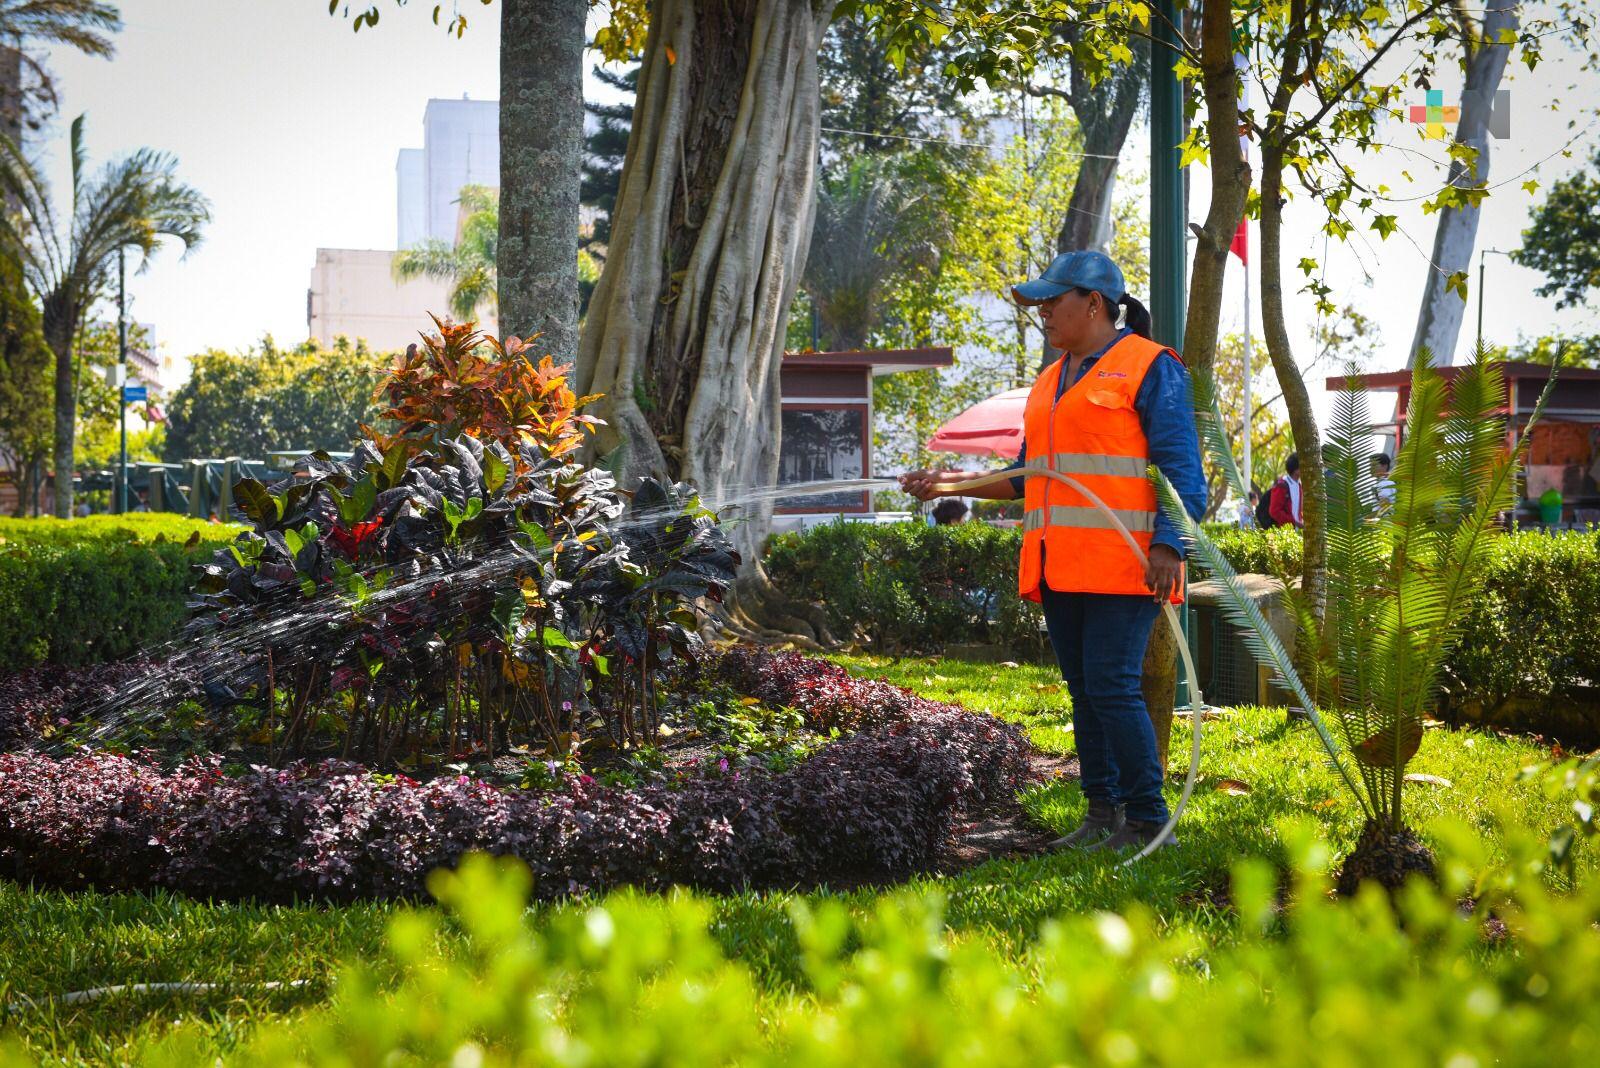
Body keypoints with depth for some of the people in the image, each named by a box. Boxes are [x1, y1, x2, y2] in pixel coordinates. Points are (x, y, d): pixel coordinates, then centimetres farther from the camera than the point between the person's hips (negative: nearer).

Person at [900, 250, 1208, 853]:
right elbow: (1028, 477, 26)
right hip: (1060, 568, 8)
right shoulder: (1050, 382, 22)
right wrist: (952, 482, 16)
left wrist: (1167, 544, -18)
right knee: (1084, 690, 8)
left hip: (1122, 564, -8)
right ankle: (1103, 815, 15)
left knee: (1112, 685, -14)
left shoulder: (1150, 367, -2)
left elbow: (1182, 469, -7)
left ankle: (1147, 820, -7)